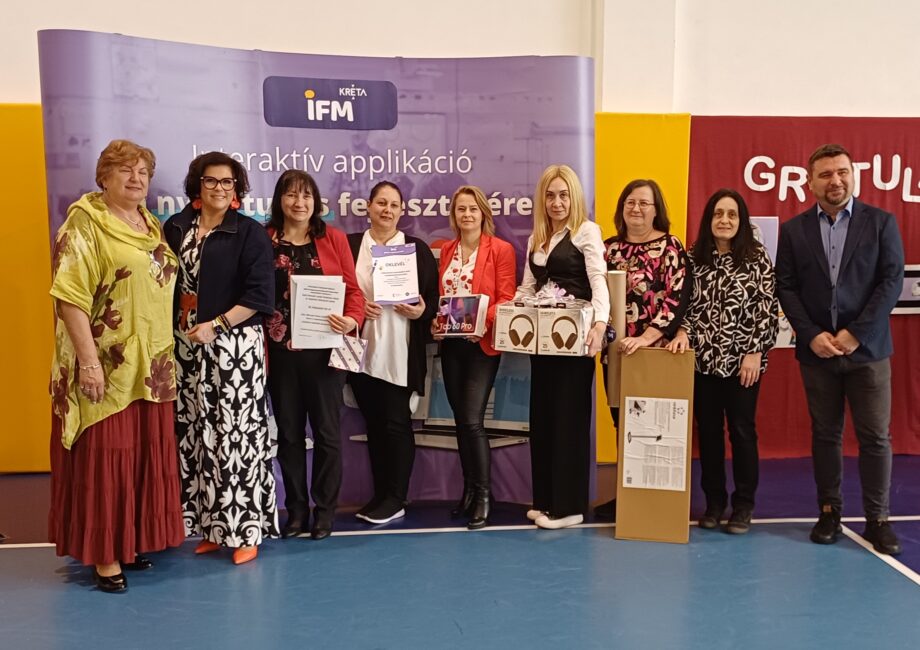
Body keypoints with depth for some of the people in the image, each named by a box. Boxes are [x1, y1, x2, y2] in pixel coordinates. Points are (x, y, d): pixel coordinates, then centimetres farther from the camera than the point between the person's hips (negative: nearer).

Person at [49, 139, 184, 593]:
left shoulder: (150, 224, 14)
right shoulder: (85, 221, -7)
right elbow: (70, 296, -14)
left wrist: (166, 353, 16)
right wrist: (88, 359, -21)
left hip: (152, 365, 7)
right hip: (107, 366, -7)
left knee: (145, 456, 12)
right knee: (104, 458, 1)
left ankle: (132, 540, 26)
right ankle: (103, 554, 12)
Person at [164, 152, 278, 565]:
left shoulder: (249, 233, -3)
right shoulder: (175, 228, 10)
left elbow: (260, 295, -10)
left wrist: (215, 326, -15)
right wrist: (169, 332, 2)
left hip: (234, 347, -5)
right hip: (187, 348, 5)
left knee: (236, 434, -4)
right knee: (196, 436, 7)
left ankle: (245, 529, 6)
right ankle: (212, 525, 19)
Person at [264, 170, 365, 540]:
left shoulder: (333, 238, 2)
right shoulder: (265, 241, 2)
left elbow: (352, 288, 0)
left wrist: (352, 320, -19)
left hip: (324, 349, -1)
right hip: (281, 350, 1)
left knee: (327, 431, 6)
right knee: (289, 432, 10)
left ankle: (325, 511, 19)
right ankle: (296, 510, 23)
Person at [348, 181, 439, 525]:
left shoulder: (417, 248, 6)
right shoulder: (350, 245, 8)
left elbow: (433, 296, 6)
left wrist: (421, 310, -14)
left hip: (399, 352, -2)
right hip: (361, 349, 2)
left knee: (396, 423, -1)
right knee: (374, 423, 11)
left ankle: (396, 499, 9)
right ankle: (380, 494, 21)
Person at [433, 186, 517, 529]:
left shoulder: (501, 250, -4)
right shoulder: (446, 250, 12)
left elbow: (506, 299, -9)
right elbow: (438, 295, 15)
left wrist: (484, 321, -24)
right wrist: (434, 320, -4)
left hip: (482, 344, -5)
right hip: (451, 344, 6)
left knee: (472, 420, -12)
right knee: (461, 420, 11)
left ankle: (483, 495, -1)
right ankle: (469, 490, 22)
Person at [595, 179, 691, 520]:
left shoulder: (670, 246, -4)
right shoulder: (609, 247, 10)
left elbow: (677, 299, -13)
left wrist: (645, 338, -21)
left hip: (654, 352, -5)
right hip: (615, 350, 5)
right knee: (621, 421, 11)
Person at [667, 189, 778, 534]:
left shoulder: (757, 257, -2)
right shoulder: (694, 257, 6)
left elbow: (768, 309, -5)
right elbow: (686, 303, 9)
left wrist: (755, 353, -10)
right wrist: (683, 332, -9)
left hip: (742, 359, -2)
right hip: (703, 359, 3)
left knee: (741, 429, 4)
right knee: (707, 430, 8)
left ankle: (743, 504, 18)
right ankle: (714, 500, 21)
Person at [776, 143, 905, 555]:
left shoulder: (881, 222, 2)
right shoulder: (793, 230, 5)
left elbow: (892, 281, -4)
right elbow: (786, 288, 1)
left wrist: (855, 333, -12)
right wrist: (812, 335, -11)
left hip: (867, 348, -1)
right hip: (817, 350, 1)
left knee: (875, 436, 2)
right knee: (825, 435, 9)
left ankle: (877, 518, 13)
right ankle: (829, 512, 20)